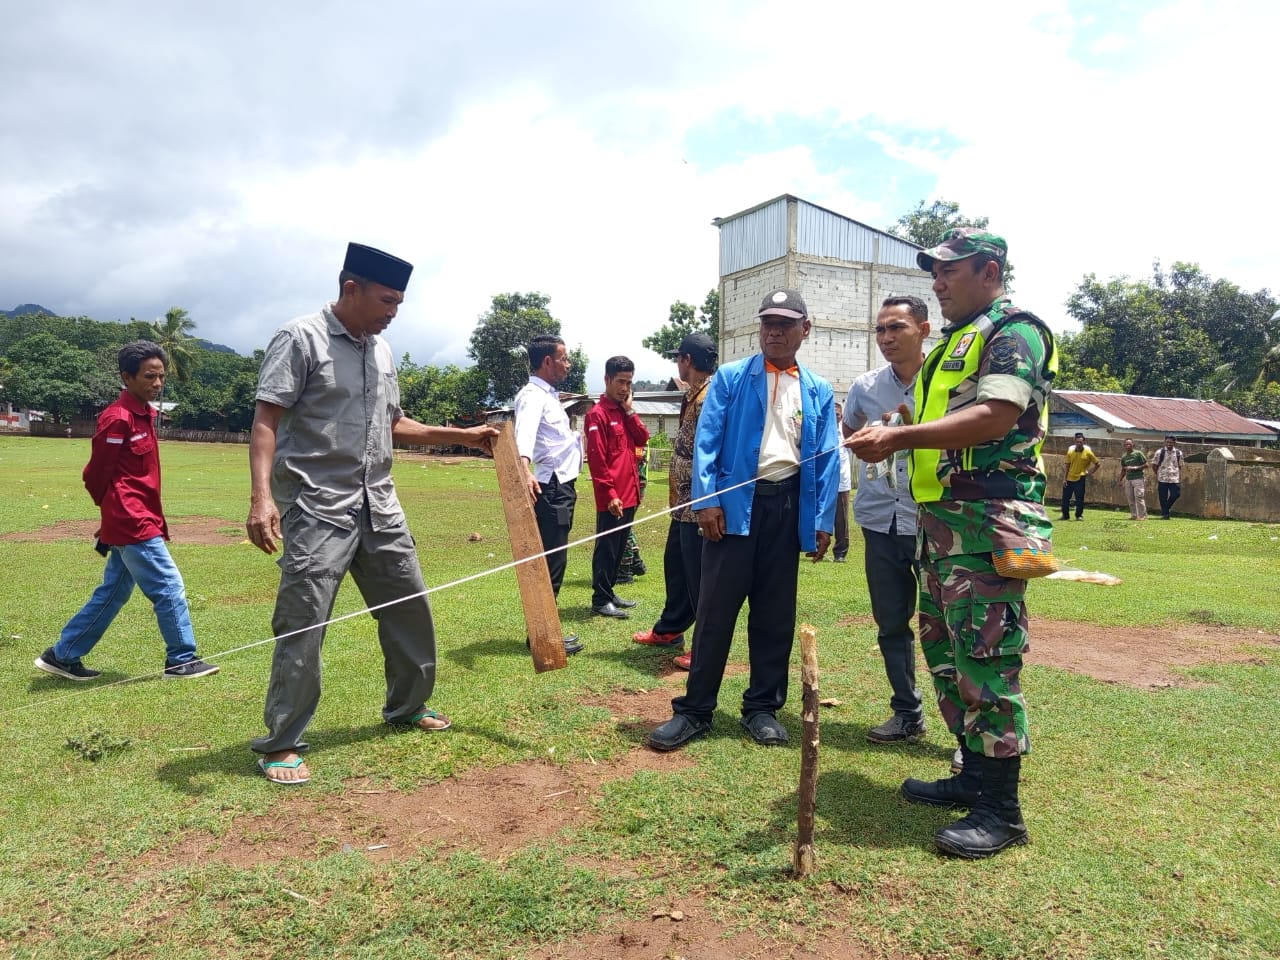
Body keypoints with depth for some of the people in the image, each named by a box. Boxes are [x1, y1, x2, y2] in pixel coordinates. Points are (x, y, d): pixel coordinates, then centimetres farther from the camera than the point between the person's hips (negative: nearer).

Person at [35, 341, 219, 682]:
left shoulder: (142, 414, 13)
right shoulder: (118, 418, -16)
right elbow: (96, 475, -12)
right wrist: (118, 509, 3)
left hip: (139, 521, 9)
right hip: (133, 522, -9)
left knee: (112, 593, 16)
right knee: (170, 588, -3)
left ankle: (62, 656, 27)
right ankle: (182, 660, 8)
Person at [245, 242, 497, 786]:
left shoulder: (381, 350, 14)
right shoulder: (301, 339, -8)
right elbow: (266, 421, -14)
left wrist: (462, 436, 17)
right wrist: (261, 497, -27)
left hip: (378, 506, 8)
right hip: (317, 509, -7)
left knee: (410, 607, 13)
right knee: (303, 625, -5)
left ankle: (407, 708, 33)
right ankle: (281, 743, 11)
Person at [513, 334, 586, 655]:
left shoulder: (549, 395, 18)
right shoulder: (533, 395, -14)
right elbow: (525, 432, -35)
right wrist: (525, 469, -53)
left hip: (561, 487, 10)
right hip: (550, 488, -10)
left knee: (554, 560, 13)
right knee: (550, 562, -8)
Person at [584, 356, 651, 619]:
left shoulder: (625, 412, 17)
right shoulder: (597, 414, -11)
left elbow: (642, 439, 6)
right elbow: (596, 459, -16)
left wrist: (629, 410, -2)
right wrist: (609, 494, -19)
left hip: (630, 494, 8)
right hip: (612, 498, -8)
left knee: (618, 547, 14)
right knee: (606, 548, -2)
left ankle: (609, 593, 24)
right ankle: (600, 601, 5)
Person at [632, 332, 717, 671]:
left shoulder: (708, 398, -18)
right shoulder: (694, 396, 14)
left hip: (699, 505, -11)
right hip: (685, 503, 11)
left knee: (700, 576, -2)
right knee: (675, 564, 22)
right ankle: (669, 629, 38)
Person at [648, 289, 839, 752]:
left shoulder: (819, 391, 11)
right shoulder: (730, 377, 4)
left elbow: (827, 458, 9)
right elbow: (707, 441, -2)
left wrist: (823, 520, 2)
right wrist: (707, 500, -13)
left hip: (788, 505, 3)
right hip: (735, 502, -2)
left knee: (775, 612, 9)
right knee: (716, 609, -1)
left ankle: (762, 707, 22)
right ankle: (695, 709, 8)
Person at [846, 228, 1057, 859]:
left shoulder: (1014, 332, -6)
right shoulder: (952, 343, 23)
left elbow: (995, 417, -21)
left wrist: (898, 436, -25)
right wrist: (896, 439, 7)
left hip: (986, 521, -10)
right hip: (941, 521, 10)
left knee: (985, 660, -7)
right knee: (944, 652, 14)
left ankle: (1001, 809, 3)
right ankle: (974, 776, 27)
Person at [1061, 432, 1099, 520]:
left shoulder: (1088, 452, -6)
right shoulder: (1070, 451, 2)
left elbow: (1097, 463, 2)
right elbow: (1068, 465, 7)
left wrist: (1090, 472, -5)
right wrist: (1065, 478, 4)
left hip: (1080, 479, -3)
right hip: (1069, 478, 3)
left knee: (1079, 499, -3)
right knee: (1065, 498, 6)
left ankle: (1079, 515, 12)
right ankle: (1065, 515, 19)